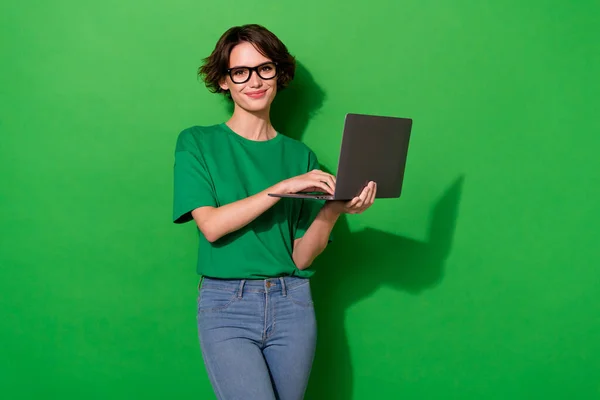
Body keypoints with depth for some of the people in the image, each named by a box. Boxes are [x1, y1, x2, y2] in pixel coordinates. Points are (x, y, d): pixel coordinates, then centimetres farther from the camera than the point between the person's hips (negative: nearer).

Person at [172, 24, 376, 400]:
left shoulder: (301, 156, 8)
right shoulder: (197, 143, 3)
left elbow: (302, 257, 2)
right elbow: (211, 225, -11)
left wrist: (334, 210, -15)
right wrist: (283, 186, -17)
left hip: (291, 303, 3)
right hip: (226, 305, -2)